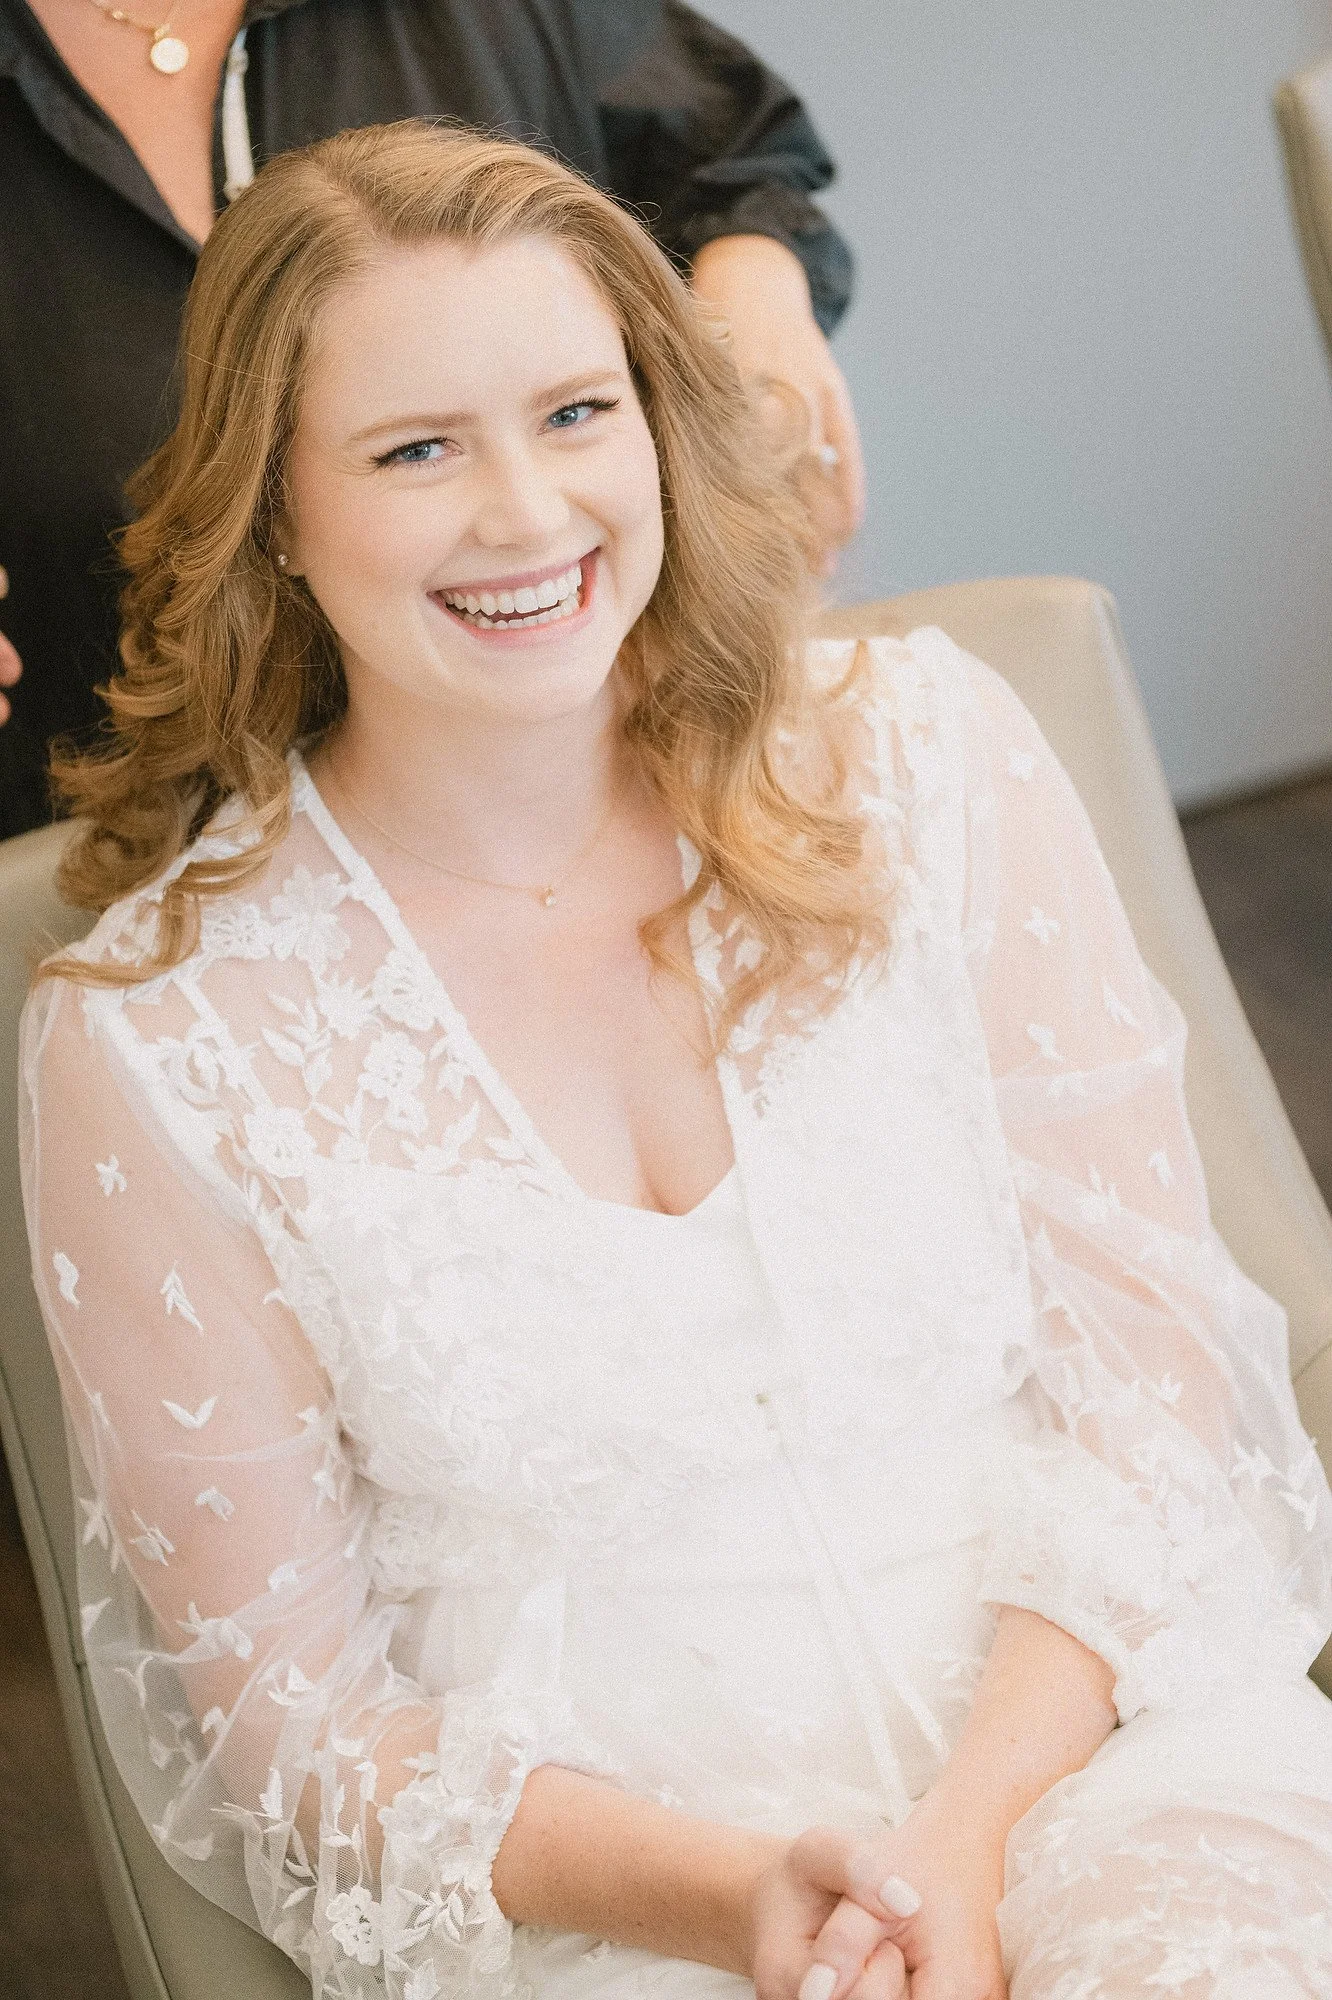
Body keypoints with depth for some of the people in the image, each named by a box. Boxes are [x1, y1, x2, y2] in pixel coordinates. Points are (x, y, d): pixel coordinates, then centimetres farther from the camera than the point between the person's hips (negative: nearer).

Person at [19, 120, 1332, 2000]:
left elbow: (1152, 1371, 3)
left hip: (1074, 1721, 2)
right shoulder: (151, 1042, -4)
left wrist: (966, 1839, -12)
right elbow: (298, 1720, 1)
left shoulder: (926, 757, 2)